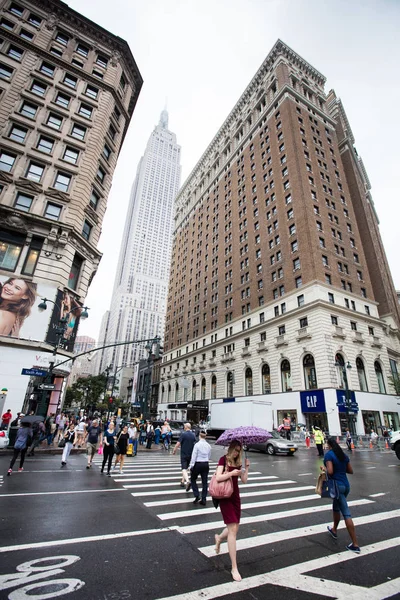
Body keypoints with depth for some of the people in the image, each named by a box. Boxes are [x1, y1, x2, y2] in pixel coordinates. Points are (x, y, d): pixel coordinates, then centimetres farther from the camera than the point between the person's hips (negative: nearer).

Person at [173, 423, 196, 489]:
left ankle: (187, 481, -26)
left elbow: (178, 444, -16)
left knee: (184, 469, -7)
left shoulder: (183, 434, -13)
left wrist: (174, 451, -1)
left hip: (184, 454, -6)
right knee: (186, 468, 20)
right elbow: (195, 444, 11)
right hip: (190, 454, 6)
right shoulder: (193, 435, 3)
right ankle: (183, 482, 27)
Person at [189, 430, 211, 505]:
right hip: (206, 464, 4)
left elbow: (193, 456, -13)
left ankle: (197, 496, 6)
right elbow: (209, 456, 11)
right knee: (205, 482, 11)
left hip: (198, 464, -4)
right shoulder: (208, 445, 0)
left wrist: (191, 466, -6)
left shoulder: (197, 444, -15)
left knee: (193, 479, 16)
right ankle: (203, 500, 15)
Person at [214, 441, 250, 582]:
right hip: (225, 497, -6)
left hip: (235, 496, 6)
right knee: (232, 529, -7)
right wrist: (231, 473, -31)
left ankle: (219, 538, 47)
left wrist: (246, 467, -8)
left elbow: (244, 480, 3)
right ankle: (234, 568, 4)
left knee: (234, 528, 16)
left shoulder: (238, 462, 5)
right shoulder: (223, 460, -12)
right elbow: (218, 477, -22)